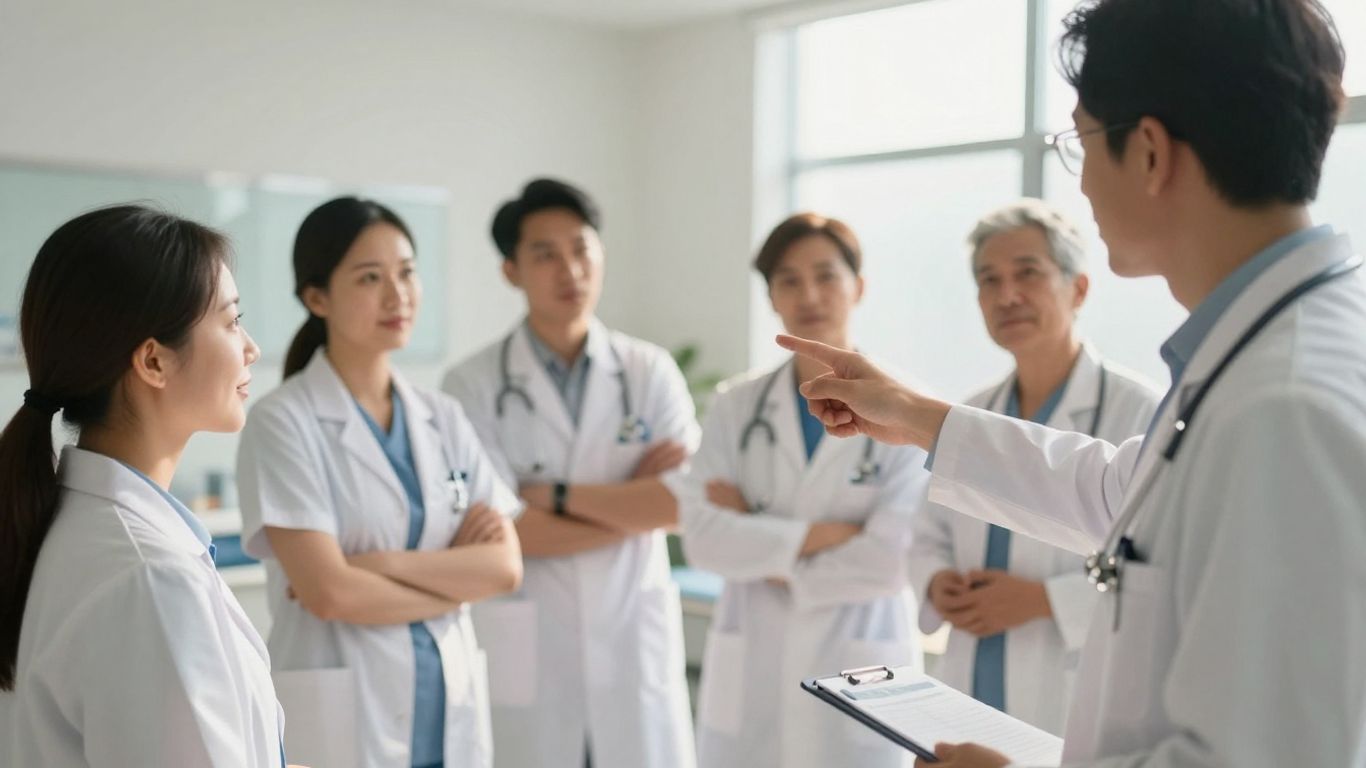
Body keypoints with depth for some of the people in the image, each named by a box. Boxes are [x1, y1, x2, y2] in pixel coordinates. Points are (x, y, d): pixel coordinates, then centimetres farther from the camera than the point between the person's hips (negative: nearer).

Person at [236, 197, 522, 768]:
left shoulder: (443, 418, 6)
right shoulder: (283, 421, -9)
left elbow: (505, 565, -2)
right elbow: (328, 591, -16)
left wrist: (381, 564, -14)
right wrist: (459, 578, -6)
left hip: (450, 706, 5)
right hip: (343, 716, -4)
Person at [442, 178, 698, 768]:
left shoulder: (650, 371, 2)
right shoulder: (473, 384, -5)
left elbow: (688, 504, -8)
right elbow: (504, 531, -12)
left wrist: (556, 495, -13)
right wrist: (635, 502, -9)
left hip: (637, 642, 2)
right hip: (525, 651, -2)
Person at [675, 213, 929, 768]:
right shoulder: (735, 406, 4)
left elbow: (890, 560, -13)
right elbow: (701, 536, -7)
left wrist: (765, 559, -8)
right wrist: (820, 534, -14)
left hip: (860, 676, -2)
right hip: (749, 677, 2)